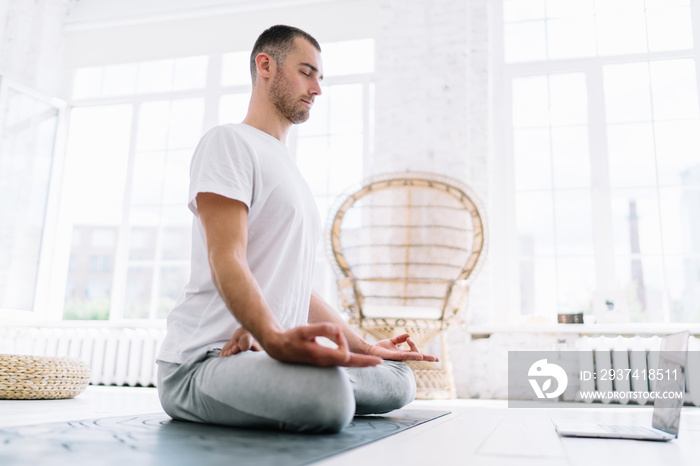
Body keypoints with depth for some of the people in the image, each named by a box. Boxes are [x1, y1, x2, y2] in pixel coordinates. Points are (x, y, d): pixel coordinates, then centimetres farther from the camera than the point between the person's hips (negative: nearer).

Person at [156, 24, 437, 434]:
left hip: (275, 352, 9)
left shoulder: (288, 170, 25)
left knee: (400, 380, -3)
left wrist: (365, 346, 20)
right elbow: (226, 262, -19)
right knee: (327, 400, -36)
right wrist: (276, 339, -36)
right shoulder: (229, 142, -3)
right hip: (203, 359, -8)